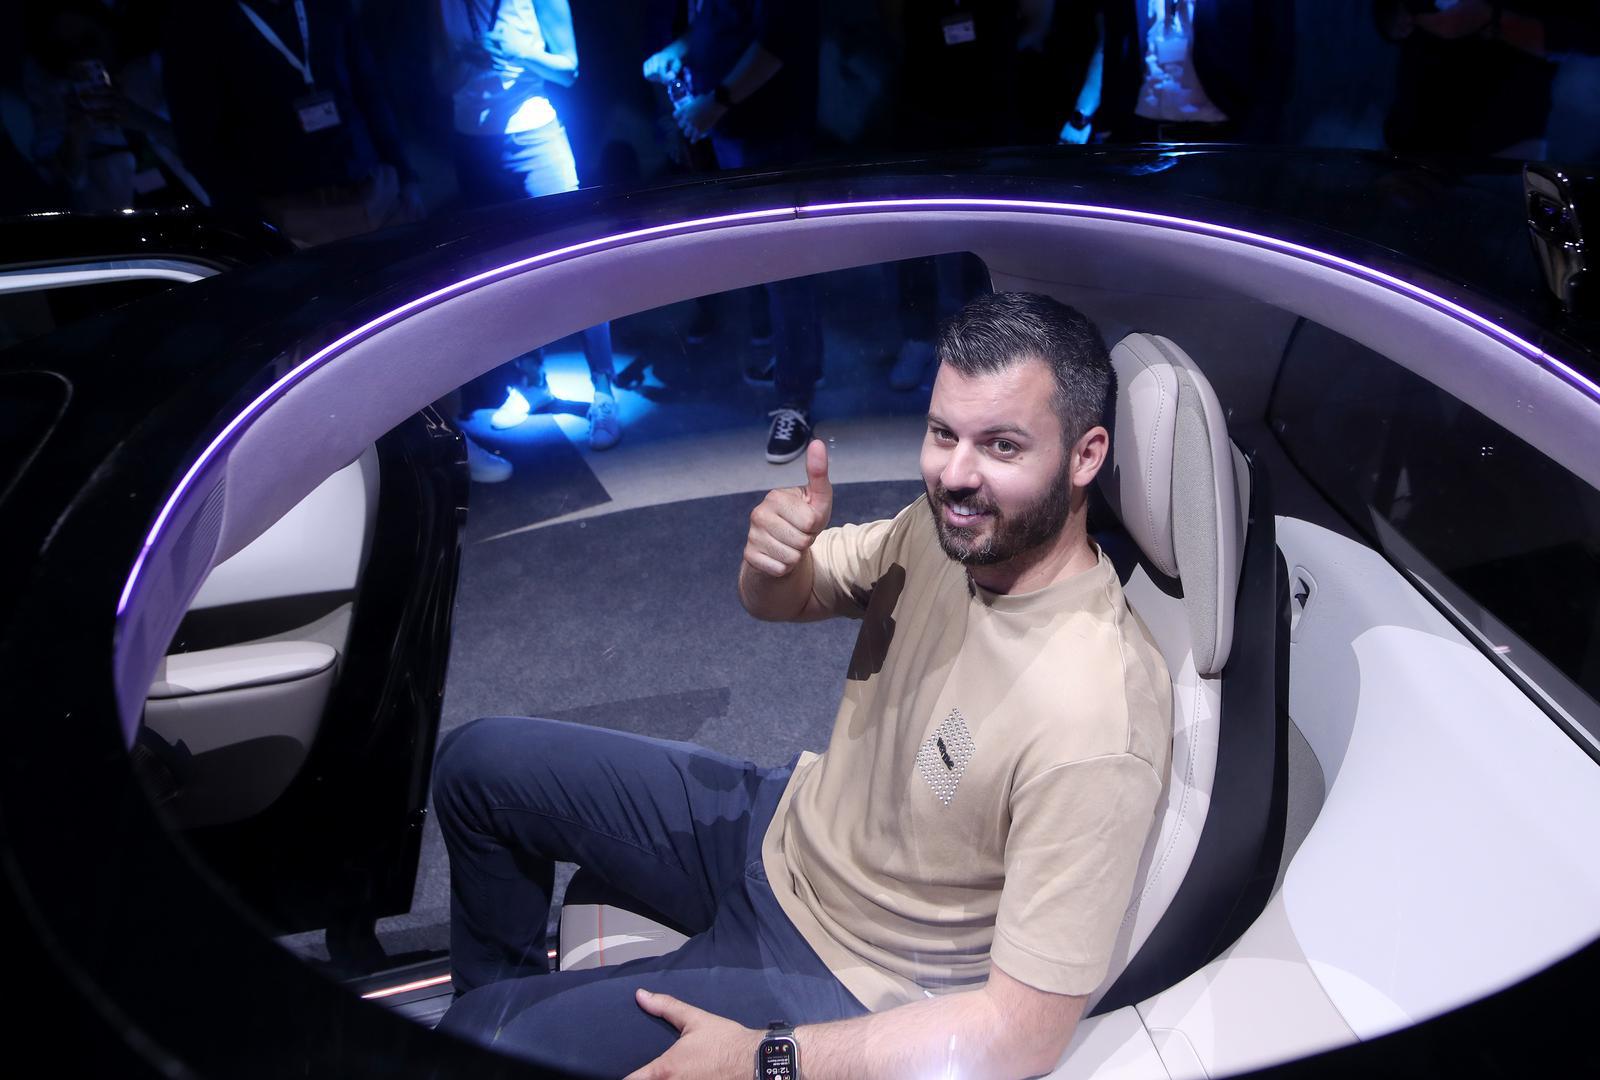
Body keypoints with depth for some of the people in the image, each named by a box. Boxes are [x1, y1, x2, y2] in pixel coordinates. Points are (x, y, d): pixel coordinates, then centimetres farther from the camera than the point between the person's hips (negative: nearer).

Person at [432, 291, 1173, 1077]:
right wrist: (774, 550, -21)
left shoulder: (1095, 725, -33)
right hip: (783, 828, 7)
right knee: (479, 763, 7)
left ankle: (494, 1016, 25)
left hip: (848, 984, -6)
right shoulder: (951, 526, -12)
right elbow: (777, 600, 5)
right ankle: (500, 993, 33)